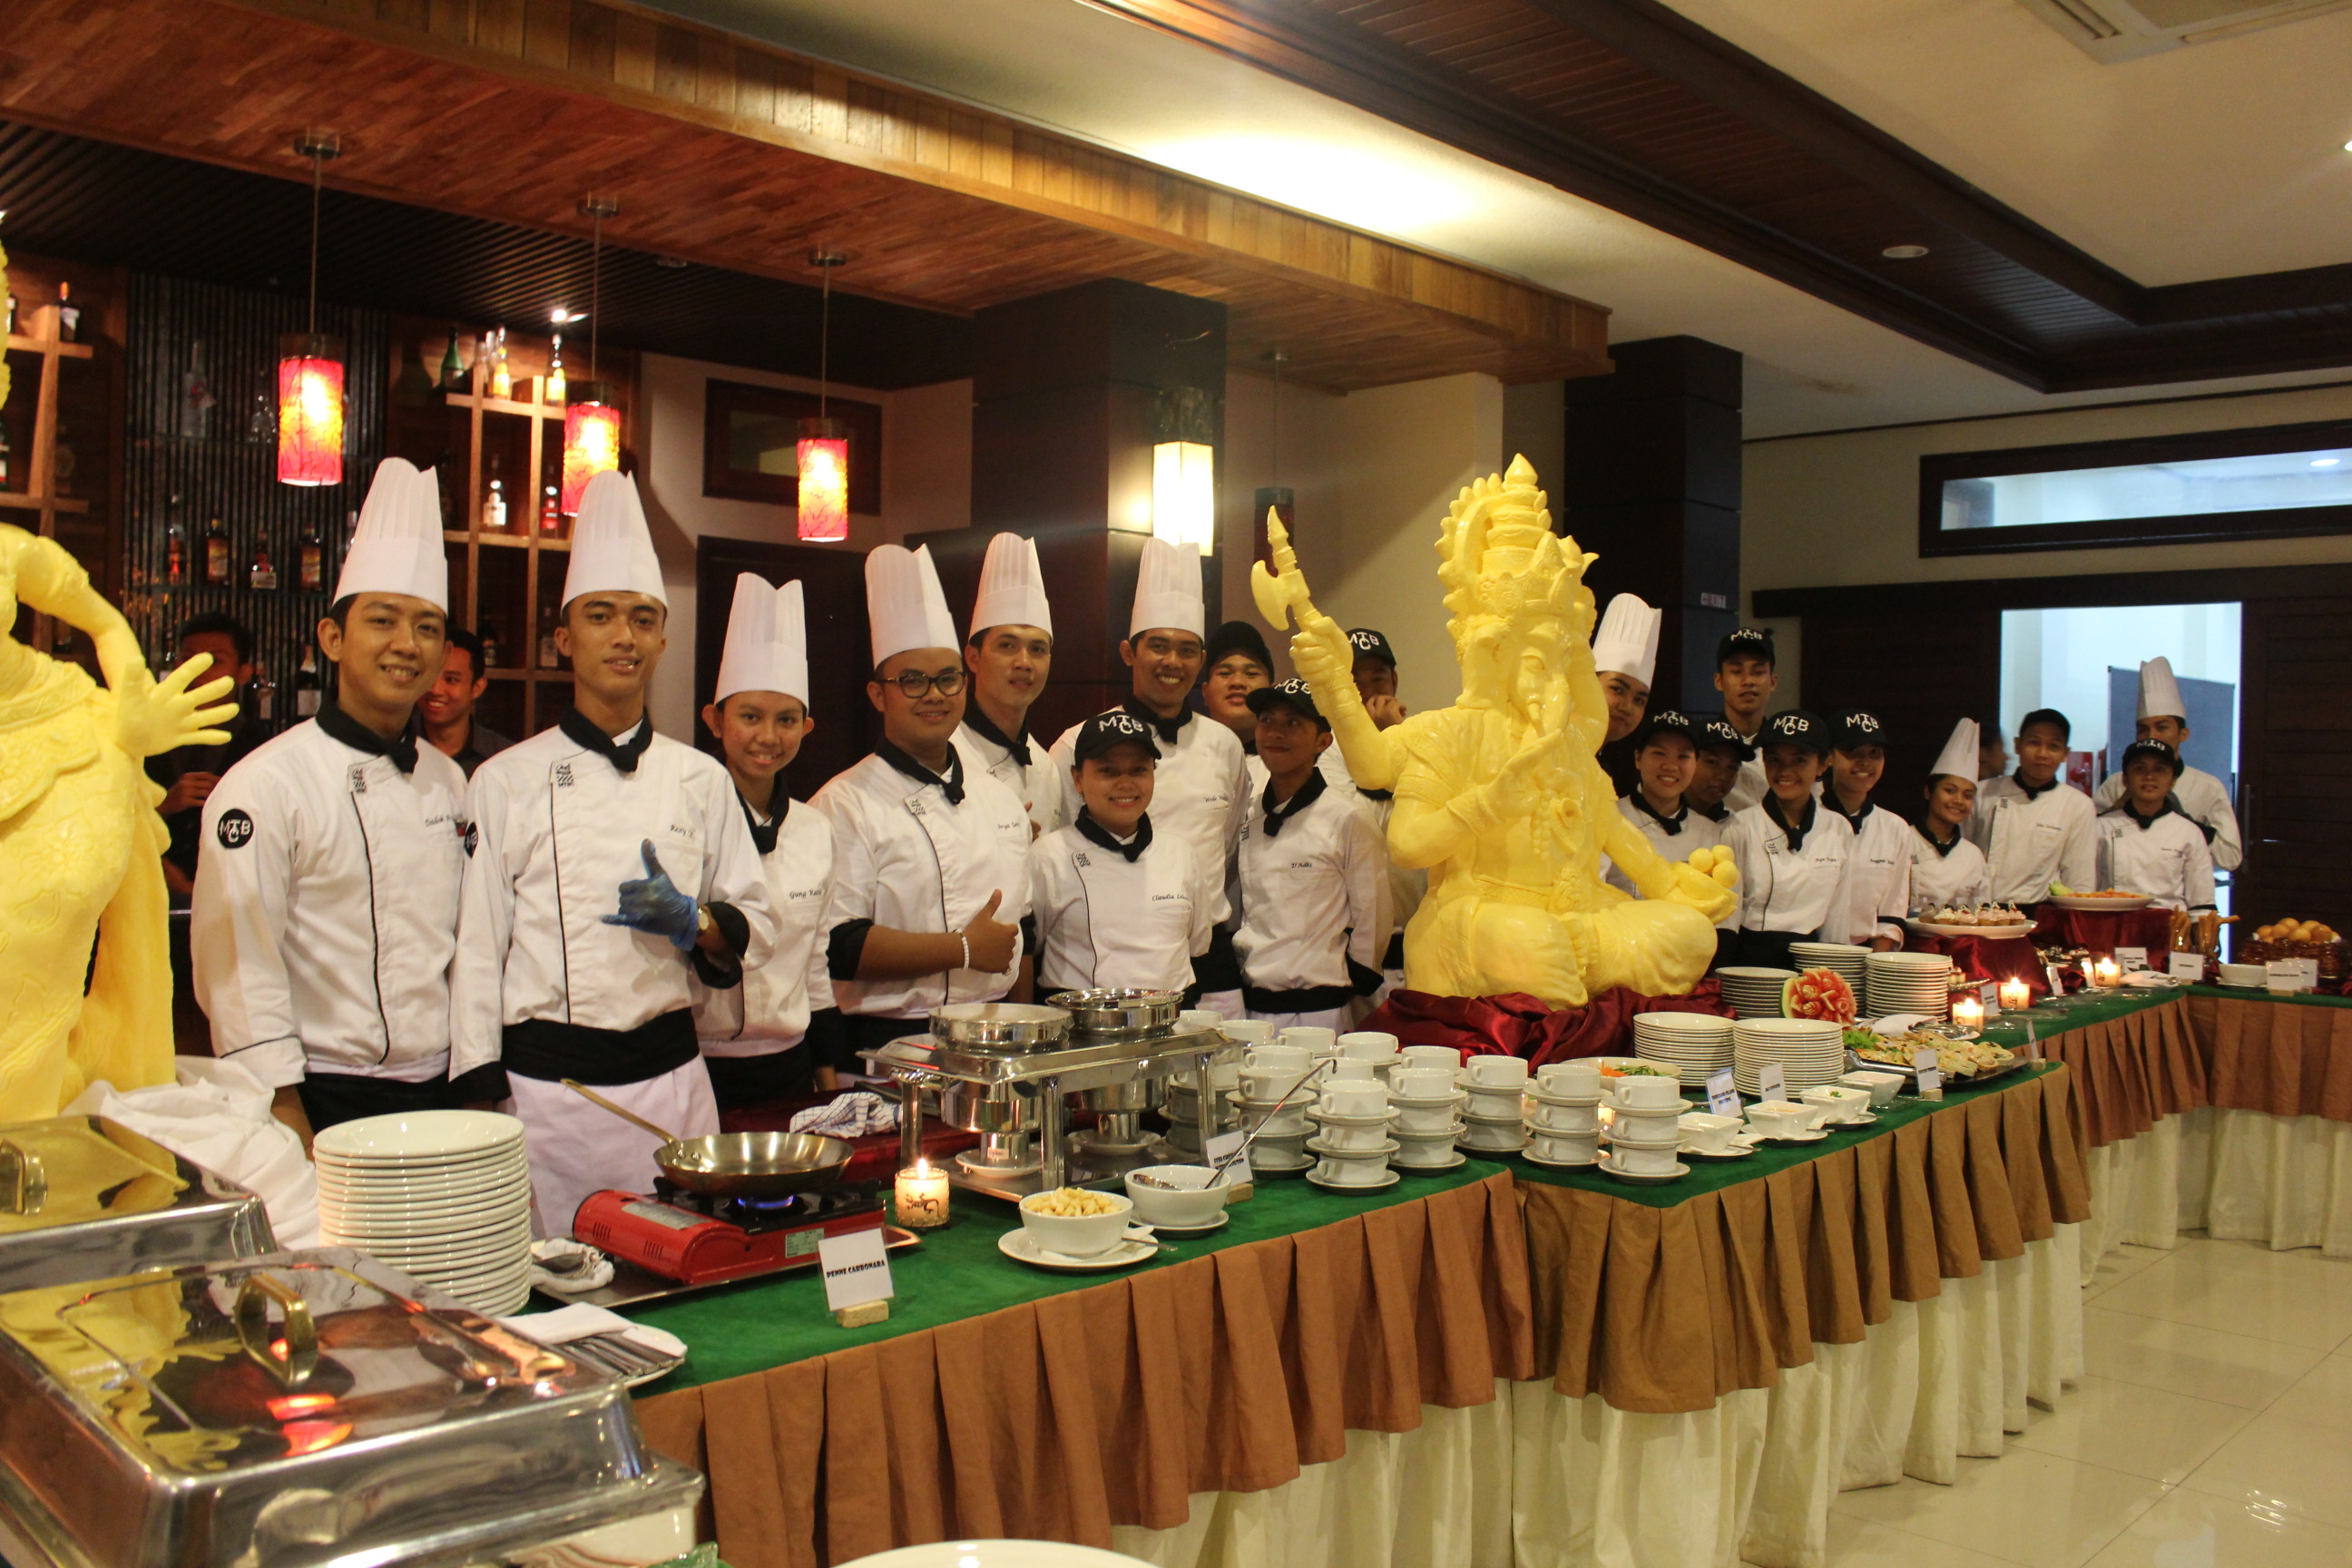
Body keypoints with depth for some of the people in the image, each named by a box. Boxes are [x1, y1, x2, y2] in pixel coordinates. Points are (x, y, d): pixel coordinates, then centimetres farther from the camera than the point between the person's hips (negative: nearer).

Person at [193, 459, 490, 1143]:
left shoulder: (448, 781, 9)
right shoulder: (264, 784, -10)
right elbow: (238, 969, -13)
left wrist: (480, 1094, 11)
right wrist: (290, 1127, -15)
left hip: (440, 1098, 5)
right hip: (326, 1105, -5)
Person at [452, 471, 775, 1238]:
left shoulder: (701, 780, 8)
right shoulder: (507, 781, 1)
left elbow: (755, 930, 12)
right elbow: (478, 952, 0)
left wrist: (690, 922, -9)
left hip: (670, 1078, 2)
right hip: (546, 1083, -2)